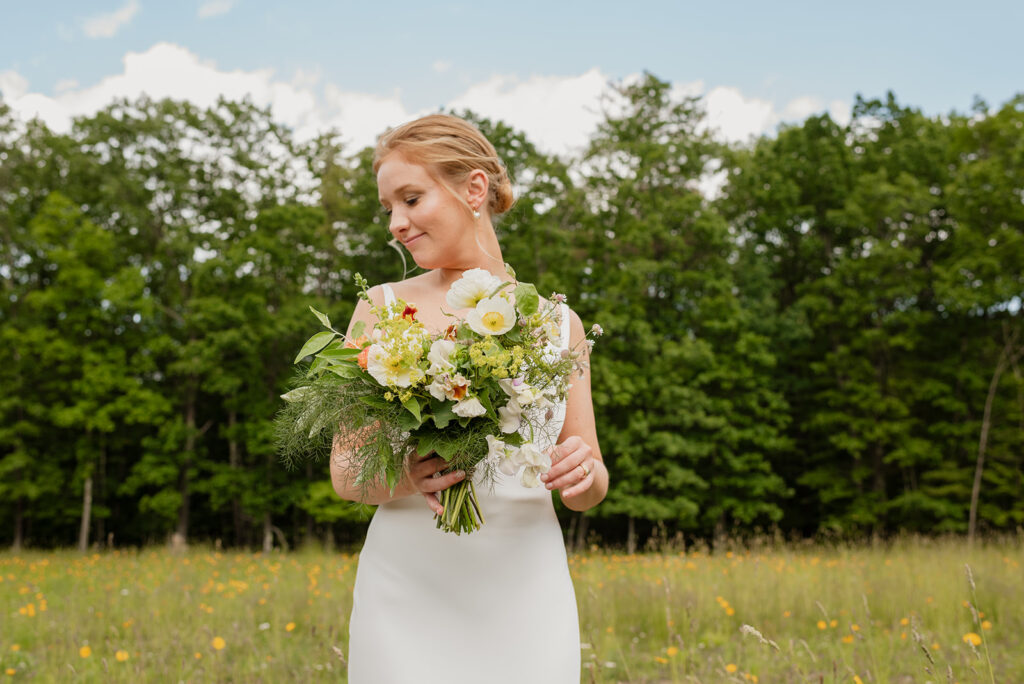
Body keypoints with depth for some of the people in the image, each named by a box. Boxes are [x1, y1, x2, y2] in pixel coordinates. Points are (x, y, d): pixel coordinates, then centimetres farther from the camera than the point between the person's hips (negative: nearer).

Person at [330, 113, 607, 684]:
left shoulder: (558, 324, 5)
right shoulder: (382, 310, 0)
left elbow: (592, 489, 10)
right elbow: (346, 474, 1)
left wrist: (583, 473, -13)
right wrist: (407, 479, -20)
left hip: (525, 596, 2)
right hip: (408, 596, -1)